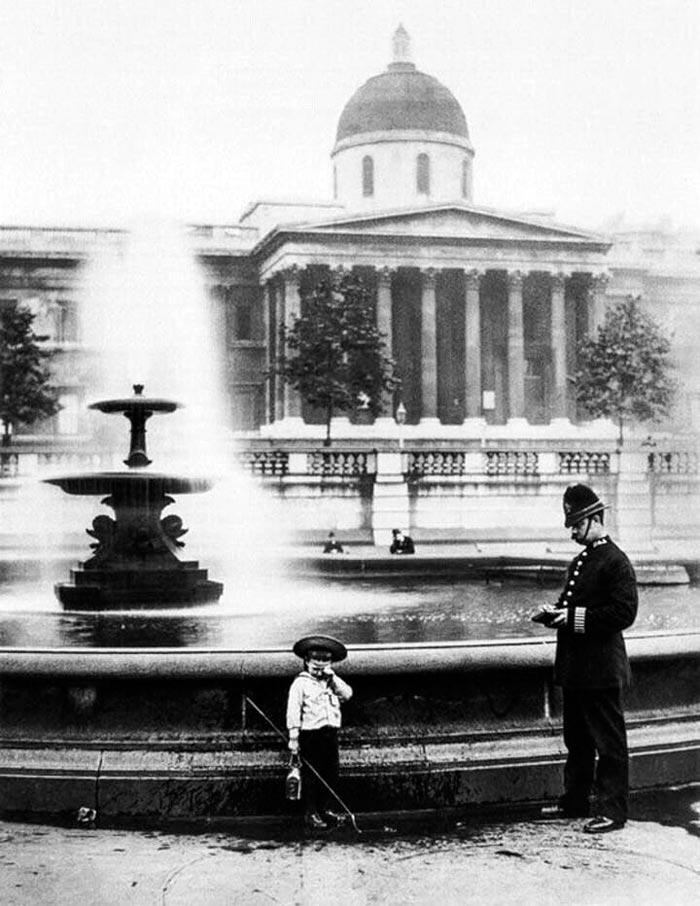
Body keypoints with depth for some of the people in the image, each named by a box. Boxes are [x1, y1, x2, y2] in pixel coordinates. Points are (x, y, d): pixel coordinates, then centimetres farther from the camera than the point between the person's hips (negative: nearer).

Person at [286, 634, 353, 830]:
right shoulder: (301, 683, -2)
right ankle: (311, 814, 5)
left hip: (331, 733, 6)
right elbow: (293, 711, -7)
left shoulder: (332, 682, 16)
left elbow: (347, 694, 2)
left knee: (331, 774, 7)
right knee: (310, 775, -1)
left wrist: (332, 678, -4)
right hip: (310, 734, -5)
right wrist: (293, 737, -12)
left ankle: (325, 809, 19)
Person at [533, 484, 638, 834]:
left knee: (609, 741, 0)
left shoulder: (616, 562, -12)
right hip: (574, 668, 9)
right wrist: (554, 614, 3)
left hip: (601, 671, -9)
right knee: (576, 739, 17)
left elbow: (624, 612, -20)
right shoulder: (579, 561, 15)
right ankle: (575, 801, 28)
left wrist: (577, 617, -21)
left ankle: (613, 810, 7)